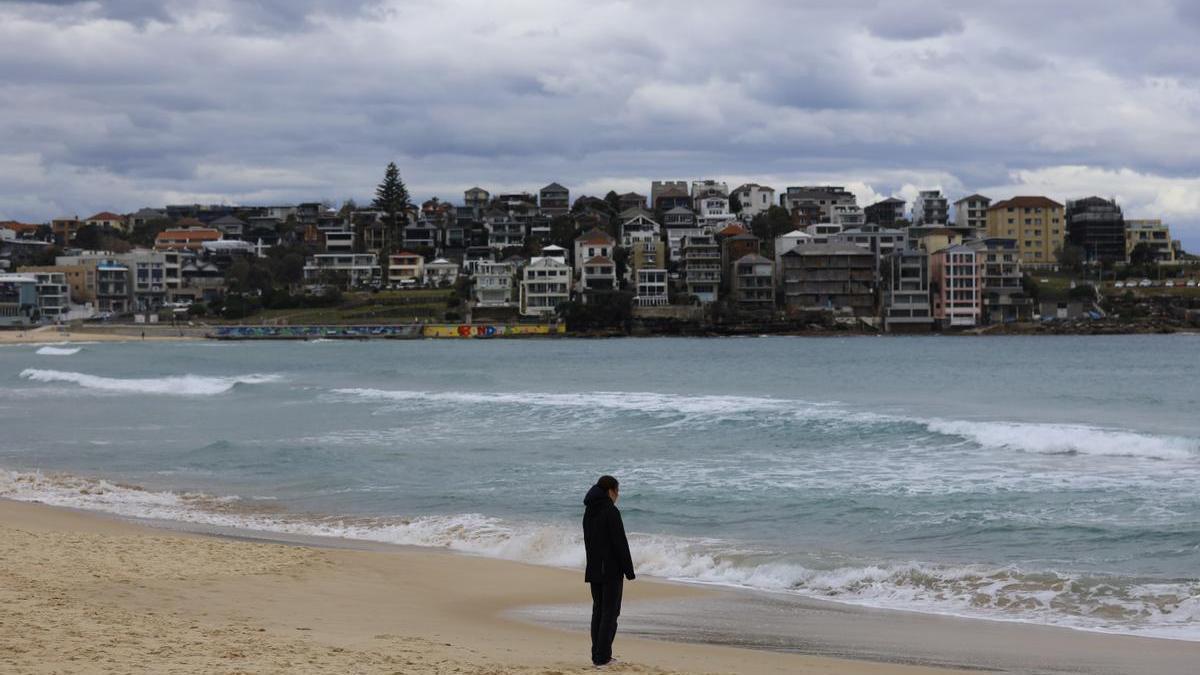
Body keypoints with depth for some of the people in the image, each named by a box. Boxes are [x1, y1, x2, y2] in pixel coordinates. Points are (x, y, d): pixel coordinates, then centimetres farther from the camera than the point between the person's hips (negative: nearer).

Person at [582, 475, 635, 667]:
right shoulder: (611, 512, -16)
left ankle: (597, 655, 13)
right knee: (610, 612, -2)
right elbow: (620, 543, -16)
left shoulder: (589, 512, 9)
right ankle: (602, 657, -4)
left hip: (594, 570, 8)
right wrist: (629, 571, -11)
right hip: (611, 570, -8)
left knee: (598, 610, 13)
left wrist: (594, 563, 19)